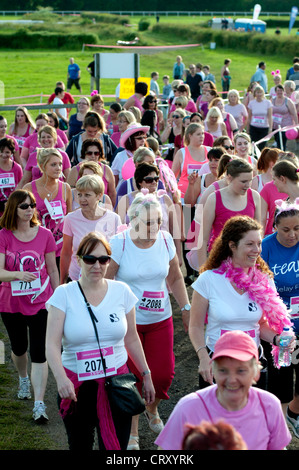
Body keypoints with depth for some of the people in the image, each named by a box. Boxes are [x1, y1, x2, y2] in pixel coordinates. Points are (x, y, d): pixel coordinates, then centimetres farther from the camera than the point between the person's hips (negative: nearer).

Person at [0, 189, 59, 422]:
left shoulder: (44, 234, -5)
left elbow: (52, 269, 4)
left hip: (40, 303, -1)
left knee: (39, 354, -8)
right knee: (19, 349, 21)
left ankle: (39, 405, -5)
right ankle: (24, 379, 51)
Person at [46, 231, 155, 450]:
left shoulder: (121, 291, 3)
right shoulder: (64, 294, -4)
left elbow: (131, 339, 13)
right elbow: (52, 344, -12)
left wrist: (146, 375, 15)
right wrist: (61, 378, -28)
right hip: (76, 386, -1)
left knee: (116, 444, 0)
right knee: (79, 445, 9)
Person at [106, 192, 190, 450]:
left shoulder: (166, 239, -1)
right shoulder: (119, 243, -13)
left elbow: (175, 278, 11)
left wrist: (186, 308, 8)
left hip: (160, 319, 3)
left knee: (163, 373, 3)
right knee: (132, 376, -1)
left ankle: (152, 409, 38)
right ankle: (132, 433, 18)